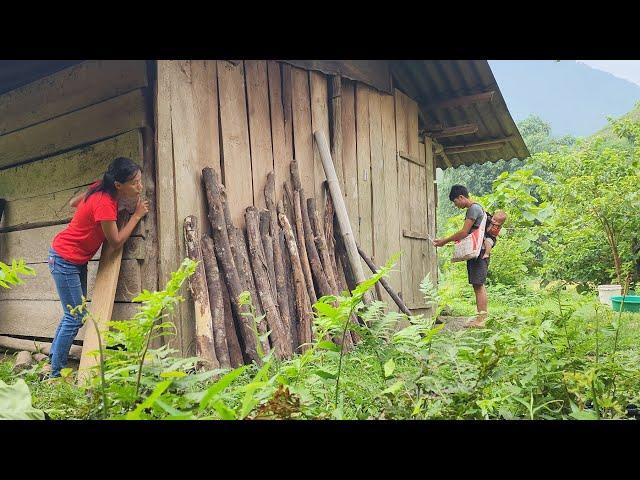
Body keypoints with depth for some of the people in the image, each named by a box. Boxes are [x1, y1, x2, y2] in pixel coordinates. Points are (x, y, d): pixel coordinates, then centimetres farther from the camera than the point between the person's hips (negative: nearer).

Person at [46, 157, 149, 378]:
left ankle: (53, 360, 28)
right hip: (64, 258, -9)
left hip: (77, 260, 9)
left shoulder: (102, 190, -3)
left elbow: (73, 202, 13)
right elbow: (116, 242, -19)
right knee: (75, 318, -3)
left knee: (73, 314, 16)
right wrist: (137, 215, -13)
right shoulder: (105, 203, -29)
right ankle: (55, 373, 8)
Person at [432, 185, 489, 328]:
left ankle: (481, 319, -7)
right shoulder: (476, 208, 19)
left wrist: (445, 241, -9)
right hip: (477, 252, 10)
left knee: (478, 285, -9)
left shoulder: (473, 208, -12)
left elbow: (463, 232, -17)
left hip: (477, 252, -10)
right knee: (479, 285, 12)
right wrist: (448, 240, 15)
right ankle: (482, 317, 17)